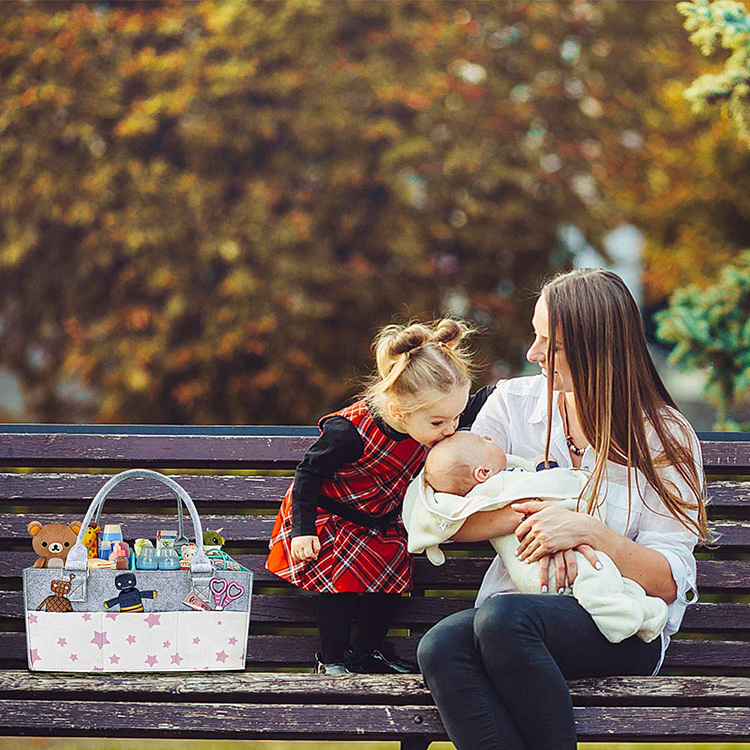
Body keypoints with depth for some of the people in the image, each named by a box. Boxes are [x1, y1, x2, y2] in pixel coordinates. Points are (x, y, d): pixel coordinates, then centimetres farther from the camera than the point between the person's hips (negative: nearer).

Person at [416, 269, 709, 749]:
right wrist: (525, 515, -14)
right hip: (520, 602, 4)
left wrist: (588, 531, -21)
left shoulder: (665, 436, -2)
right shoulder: (513, 402, 7)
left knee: (503, 617, -35)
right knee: (440, 646, -31)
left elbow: (668, 582, -6)